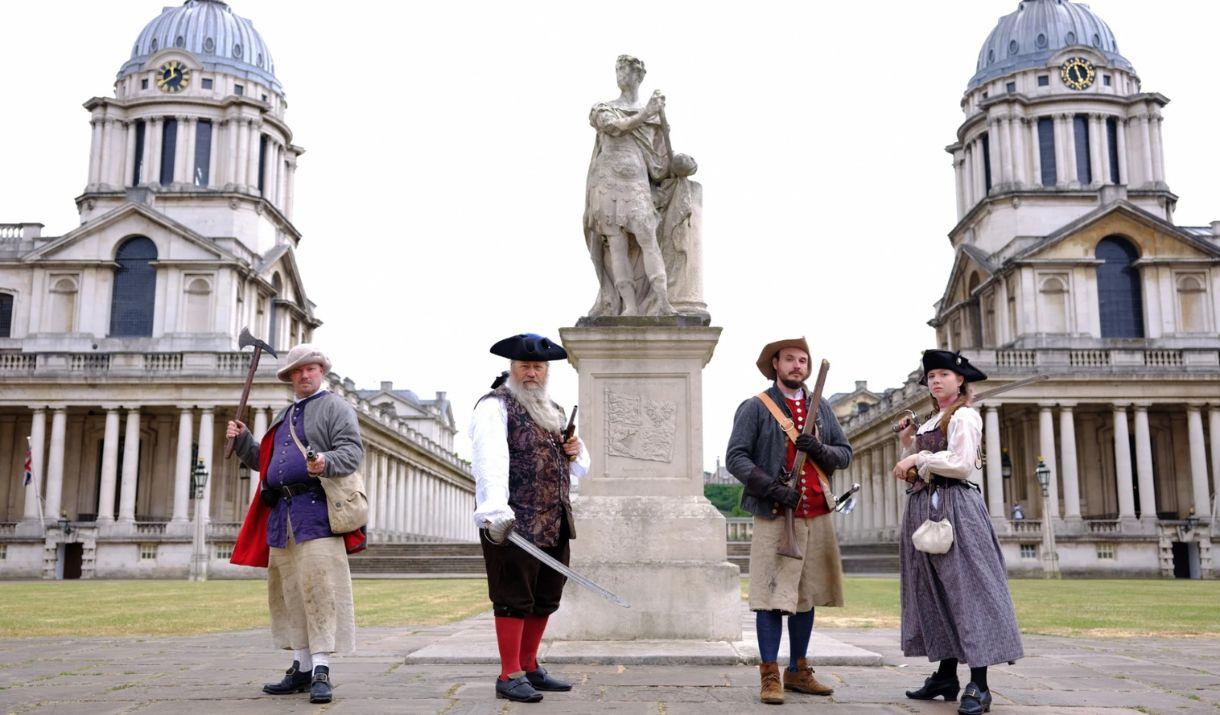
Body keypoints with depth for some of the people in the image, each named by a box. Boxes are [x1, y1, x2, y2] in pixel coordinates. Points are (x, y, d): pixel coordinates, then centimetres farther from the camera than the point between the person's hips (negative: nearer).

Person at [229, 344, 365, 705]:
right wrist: (242, 440, 15)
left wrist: (326, 463, -28)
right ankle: (301, 669, 15)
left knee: (319, 588, -12)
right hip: (281, 513, 8)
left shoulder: (335, 407, 4)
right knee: (287, 592, 7)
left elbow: (353, 450, -9)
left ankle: (321, 671, -10)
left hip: (318, 512, -7)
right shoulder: (284, 416, 26)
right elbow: (263, 461, 31)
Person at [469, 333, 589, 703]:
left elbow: (577, 470, 30)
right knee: (515, 599, -3)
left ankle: (529, 668, 25)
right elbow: (490, 461, -19)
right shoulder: (495, 406, -3)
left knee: (545, 598, 13)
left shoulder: (555, 412, 22)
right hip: (513, 524, -8)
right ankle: (510, 676, 6)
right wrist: (495, 510, -32)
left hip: (554, 525, 8)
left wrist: (576, 452, 6)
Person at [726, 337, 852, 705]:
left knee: (806, 597, 12)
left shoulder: (821, 408, 15)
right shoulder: (755, 408, 0)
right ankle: (770, 677, 2)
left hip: (817, 517, 5)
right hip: (775, 518, -5)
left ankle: (798, 672, 22)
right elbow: (736, 457, -8)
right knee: (772, 597, -6)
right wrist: (773, 488, -18)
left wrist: (819, 449, -7)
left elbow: (845, 453, 15)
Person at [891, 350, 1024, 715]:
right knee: (935, 592, 9)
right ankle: (946, 675, 15)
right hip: (924, 508, 9)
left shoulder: (964, 416, -3)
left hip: (954, 507, -9)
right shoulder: (930, 423, 21)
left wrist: (918, 459, -12)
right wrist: (908, 443, 10)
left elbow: (962, 464, -16)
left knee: (966, 588, -11)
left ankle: (978, 685, -12)